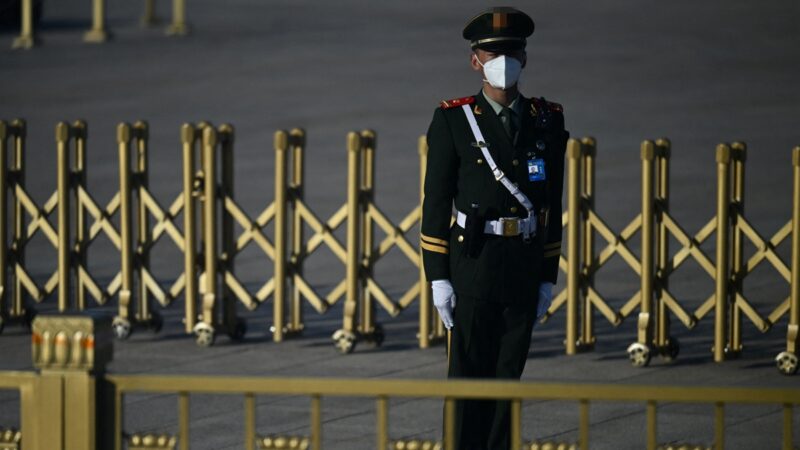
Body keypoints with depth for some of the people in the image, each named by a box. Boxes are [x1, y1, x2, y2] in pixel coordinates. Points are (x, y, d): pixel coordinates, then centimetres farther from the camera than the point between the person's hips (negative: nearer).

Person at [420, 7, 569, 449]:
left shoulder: (547, 121, 7)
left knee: (508, 378, 7)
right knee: (468, 380, -3)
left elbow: (552, 202, 11)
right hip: (471, 268, -3)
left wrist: (547, 277, 8)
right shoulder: (452, 120, -3)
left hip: (523, 273, 3)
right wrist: (438, 279, -7)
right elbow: (435, 203, -3)